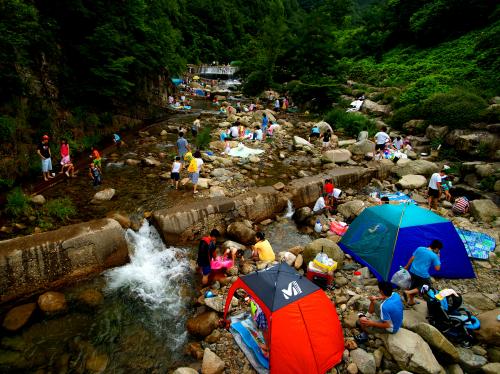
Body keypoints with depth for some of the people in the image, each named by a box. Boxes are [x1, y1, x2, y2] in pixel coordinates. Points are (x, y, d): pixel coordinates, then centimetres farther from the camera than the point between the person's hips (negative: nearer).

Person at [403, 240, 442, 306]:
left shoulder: (419, 248, 1)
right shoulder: (434, 256, -12)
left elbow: (412, 258, 7)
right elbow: (437, 268, -5)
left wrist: (407, 267, 19)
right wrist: (438, 257, 3)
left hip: (413, 272, 6)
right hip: (423, 275, -6)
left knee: (413, 286, 24)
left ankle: (411, 301, 34)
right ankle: (408, 292, -3)